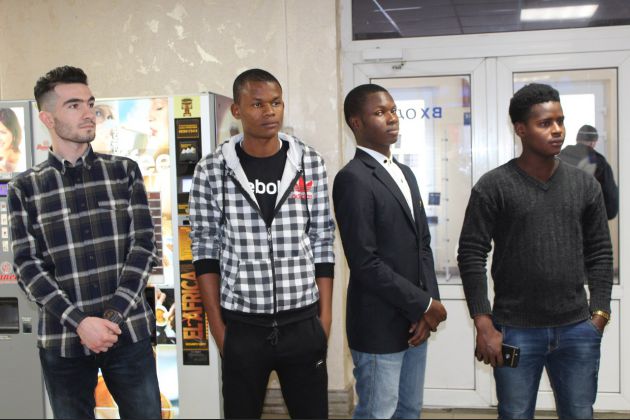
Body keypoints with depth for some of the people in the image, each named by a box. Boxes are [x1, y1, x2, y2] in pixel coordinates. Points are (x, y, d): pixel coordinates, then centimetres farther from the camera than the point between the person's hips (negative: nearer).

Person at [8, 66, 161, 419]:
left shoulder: (124, 172, 4)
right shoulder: (25, 188, 3)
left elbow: (144, 246, -1)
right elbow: (28, 267, -2)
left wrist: (113, 316, -10)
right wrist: (79, 322, -14)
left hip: (129, 332, 1)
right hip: (62, 339, 0)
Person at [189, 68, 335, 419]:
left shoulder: (311, 163, 0)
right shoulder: (212, 170, -4)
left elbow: (322, 243, 3)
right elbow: (206, 250, 0)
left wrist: (325, 316, 2)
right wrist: (217, 325, -2)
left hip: (303, 324, 1)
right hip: (241, 327, -1)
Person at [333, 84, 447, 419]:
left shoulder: (405, 174, 13)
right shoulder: (353, 179, -15)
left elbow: (423, 244, 12)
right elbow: (365, 263, -20)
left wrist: (427, 306, -2)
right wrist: (425, 304, -13)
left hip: (413, 320, 8)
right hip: (379, 326, -8)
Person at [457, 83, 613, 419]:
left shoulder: (585, 185, 6)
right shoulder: (493, 186, -6)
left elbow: (600, 253, 11)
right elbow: (471, 255, -7)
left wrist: (600, 313, 4)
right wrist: (484, 326, -11)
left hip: (577, 330, 3)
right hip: (515, 331, -3)